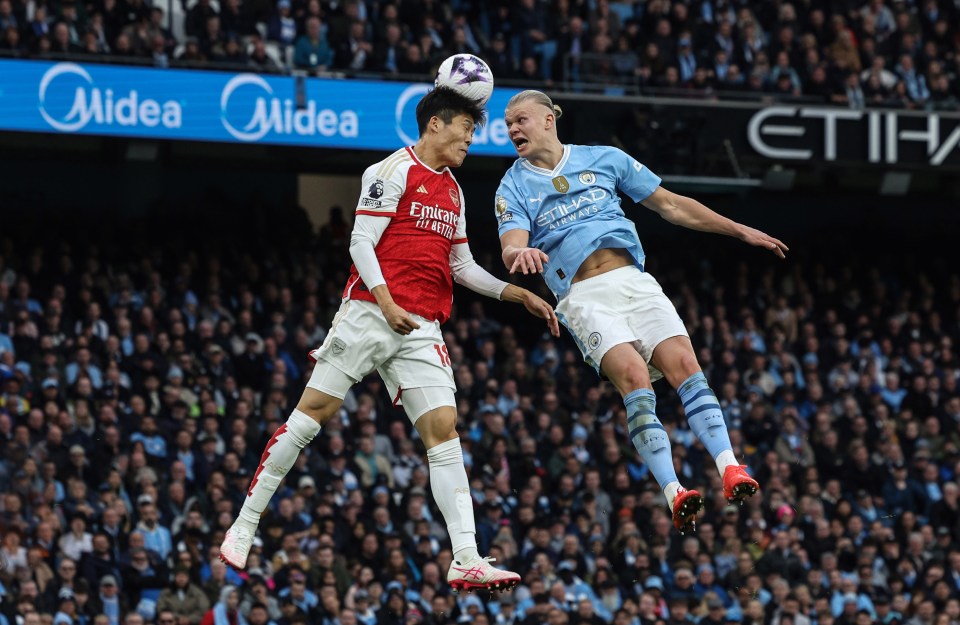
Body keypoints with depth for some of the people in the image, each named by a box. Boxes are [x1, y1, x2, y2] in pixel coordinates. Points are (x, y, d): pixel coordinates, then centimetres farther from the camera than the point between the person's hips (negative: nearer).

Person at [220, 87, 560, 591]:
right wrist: (387, 303, -21)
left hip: (422, 330, 6)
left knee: (444, 429, -6)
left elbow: (462, 267, 27)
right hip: (370, 311, -6)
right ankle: (244, 527, 4)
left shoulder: (452, 191, 21)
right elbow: (361, 243, -9)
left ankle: (466, 560, -13)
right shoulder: (396, 171, -3)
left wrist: (520, 295, 19)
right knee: (313, 412, -6)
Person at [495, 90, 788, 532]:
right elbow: (511, 249, -8)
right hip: (584, 297, -3)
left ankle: (729, 467, -28)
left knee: (683, 364, -20)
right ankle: (674, 494, -34)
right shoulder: (514, 188, 9)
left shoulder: (603, 159, 15)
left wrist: (740, 231, 19)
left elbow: (670, 205, 21)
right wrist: (521, 253, -34)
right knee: (633, 375, -26)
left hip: (633, 280, 3)